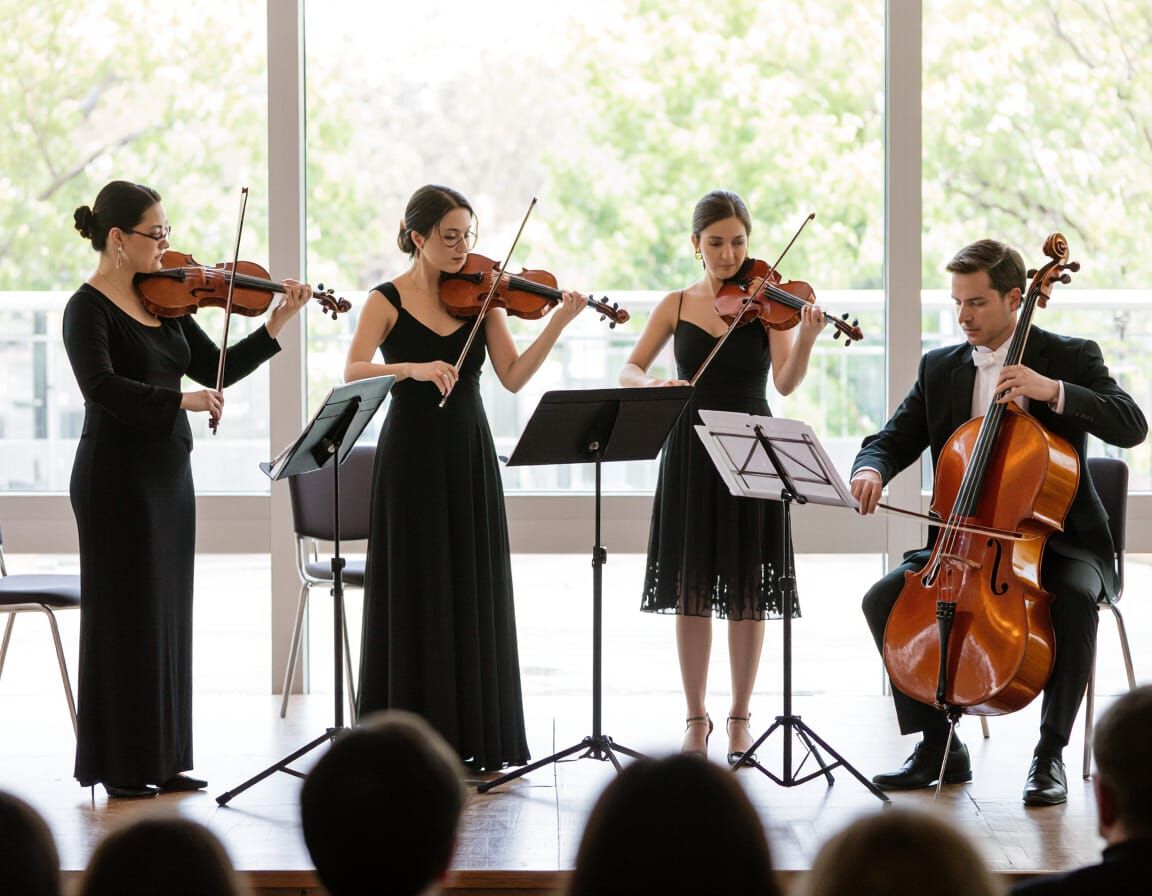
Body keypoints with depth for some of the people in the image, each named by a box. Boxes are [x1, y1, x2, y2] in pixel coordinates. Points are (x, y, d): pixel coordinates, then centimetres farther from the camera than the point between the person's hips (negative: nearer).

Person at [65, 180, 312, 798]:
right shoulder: (88, 308, -12)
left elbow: (217, 369, 11)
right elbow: (101, 387, -27)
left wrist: (276, 325, 1)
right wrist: (182, 400, -33)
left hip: (168, 474, 8)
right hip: (116, 476, -8)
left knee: (167, 616, 10)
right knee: (125, 616, -2)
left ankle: (162, 759, 16)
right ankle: (118, 766, 5)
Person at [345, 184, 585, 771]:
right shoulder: (387, 301, -3)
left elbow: (513, 377, -3)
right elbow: (352, 372, -16)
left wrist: (557, 324, -15)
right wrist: (412, 368, -31)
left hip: (470, 457, 3)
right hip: (411, 457, -3)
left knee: (475, 593, 4)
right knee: (415, 595, 0)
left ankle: (473, 736, 9)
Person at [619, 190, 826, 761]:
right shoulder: (677, 305, 5)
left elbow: (785, 383, -12)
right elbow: (628, 370, 3)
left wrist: (806, 339, -31)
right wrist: (653, 384, -20)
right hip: (689, 456, 1)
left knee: (747, 591, 1)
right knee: (690, 589, 4)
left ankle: (741, 716, 12)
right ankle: (696, 716, 14)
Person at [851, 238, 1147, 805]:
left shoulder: (1071, 357, -3)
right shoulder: (939, 368, 8)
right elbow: (893, 440, 4)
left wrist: (1054, 391, -29)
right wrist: (871, 469, -21)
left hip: (1056, 541, -4)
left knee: (1074, 598, -36)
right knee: (884, 599, -17)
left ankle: (1050, 753, -21)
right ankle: (939, 745, -4)